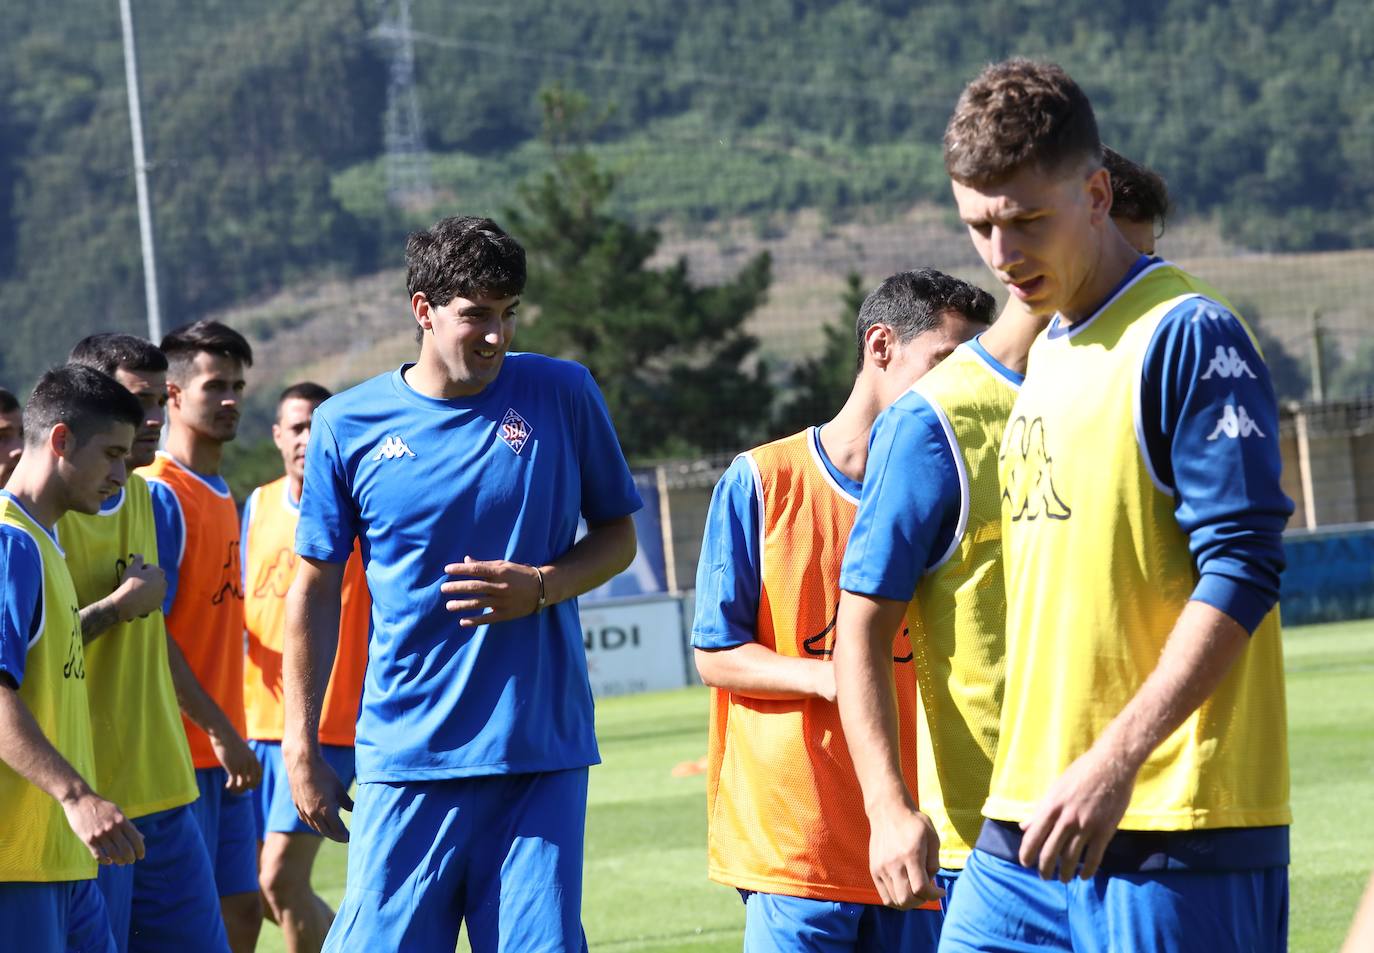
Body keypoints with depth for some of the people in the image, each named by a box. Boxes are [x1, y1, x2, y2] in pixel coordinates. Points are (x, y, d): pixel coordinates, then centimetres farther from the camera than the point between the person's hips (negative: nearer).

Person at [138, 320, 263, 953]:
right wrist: (218, 728, -18)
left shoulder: (222, 496, 15)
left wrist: (230, 733, 14)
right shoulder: (161, 494, -13)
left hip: (223, 751, 9)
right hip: (182, 751, -9)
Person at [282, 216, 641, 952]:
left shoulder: (562, 395, 2)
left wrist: (540, 586, -10)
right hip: (405, 758, 0)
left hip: (540, 753, 0)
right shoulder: (348, 426, 1)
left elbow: (617, 535, 11)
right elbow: (315, 590, 8)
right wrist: (301, 747, 6)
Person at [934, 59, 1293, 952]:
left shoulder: (1187, 337, -9)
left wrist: (1117, 760, -22)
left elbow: (1242, 573, -15)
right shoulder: (1044, 353, 18)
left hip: (1173, 820, -8)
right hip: (1027, 818, 8)